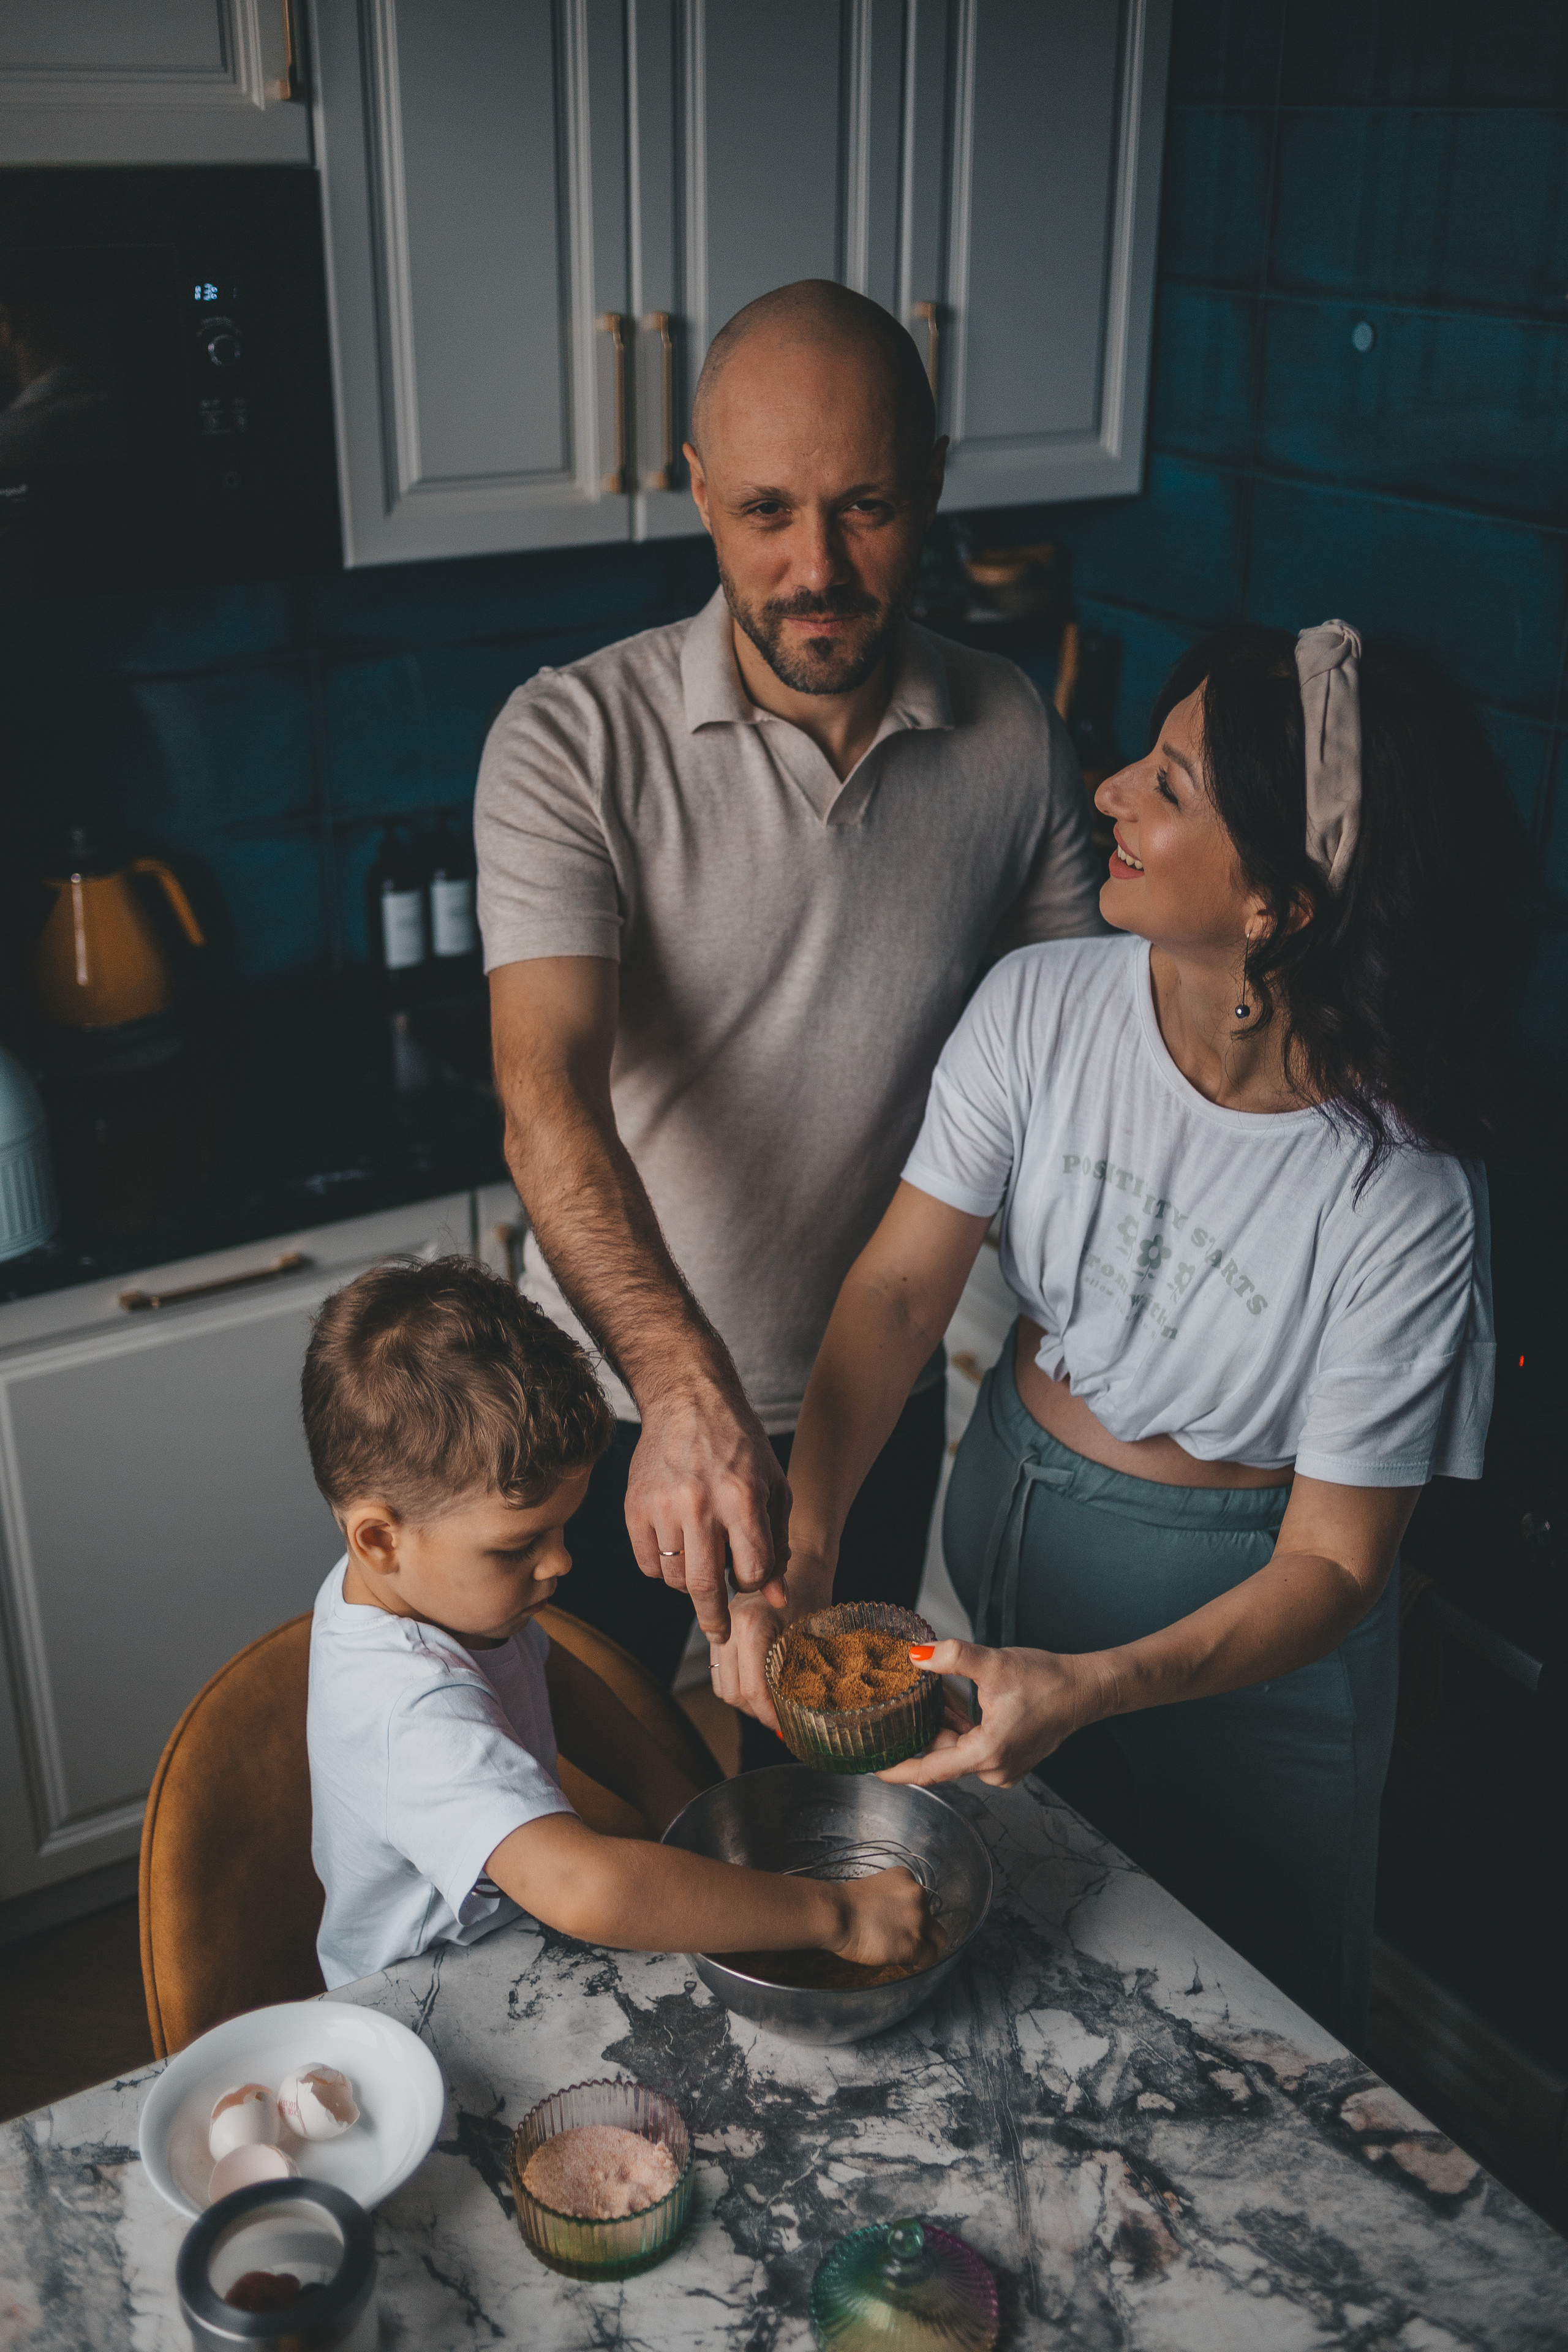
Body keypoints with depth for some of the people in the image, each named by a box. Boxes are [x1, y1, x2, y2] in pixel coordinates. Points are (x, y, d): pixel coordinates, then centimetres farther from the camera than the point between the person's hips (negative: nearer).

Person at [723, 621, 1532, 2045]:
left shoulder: (1401, 1204, -29)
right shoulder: (1043, 1007, -19)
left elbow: (1334, 1564, -22)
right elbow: (902, 1286, -15)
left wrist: (1092, 1689, -37)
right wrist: (802, 1539, -29)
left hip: (1240, 1626, -3)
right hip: (1005, 1532, 4)